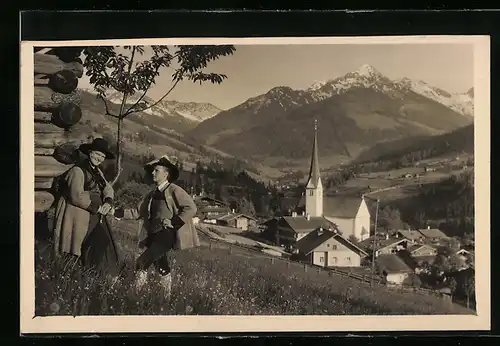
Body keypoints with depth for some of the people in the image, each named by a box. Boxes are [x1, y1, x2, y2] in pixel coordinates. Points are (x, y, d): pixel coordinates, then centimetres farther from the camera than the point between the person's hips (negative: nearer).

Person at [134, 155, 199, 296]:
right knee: (162, 267, 12)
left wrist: (174, 222, -15)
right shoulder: (152, 194, 18)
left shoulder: (174, 190, -5)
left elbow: (191, 208, -12)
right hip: (154, 235, 8)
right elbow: (140, 212, 16)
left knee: (142, 263, -18)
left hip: (167, 234, -8)